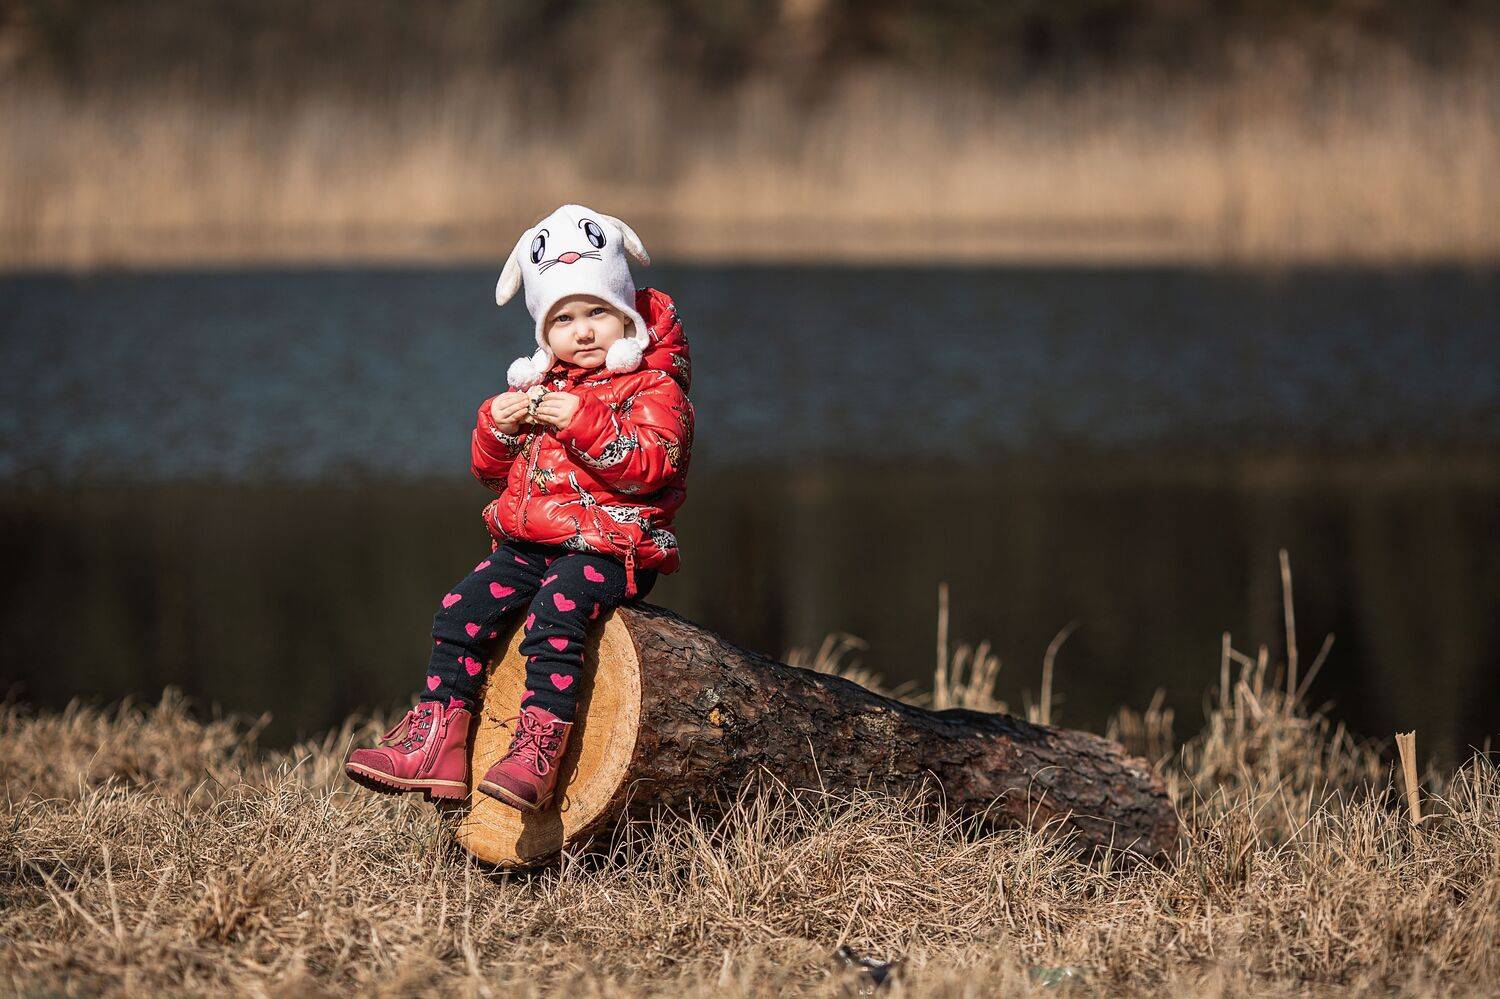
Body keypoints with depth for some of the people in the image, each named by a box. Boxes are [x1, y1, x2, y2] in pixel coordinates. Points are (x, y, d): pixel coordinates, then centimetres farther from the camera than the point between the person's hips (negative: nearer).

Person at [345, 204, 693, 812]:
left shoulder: (653, 389, -1)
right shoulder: (538, 386, 19)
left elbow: (651, 465, -18)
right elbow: (493, 471, 22)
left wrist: (584, 422, -24)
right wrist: (497, 427, 0)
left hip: (607, 545, -7)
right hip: (526, 543, 7)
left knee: (553, 613, -32)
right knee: (462, 610, -12)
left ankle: (537, 752, -38)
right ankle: (437, 743, -11)